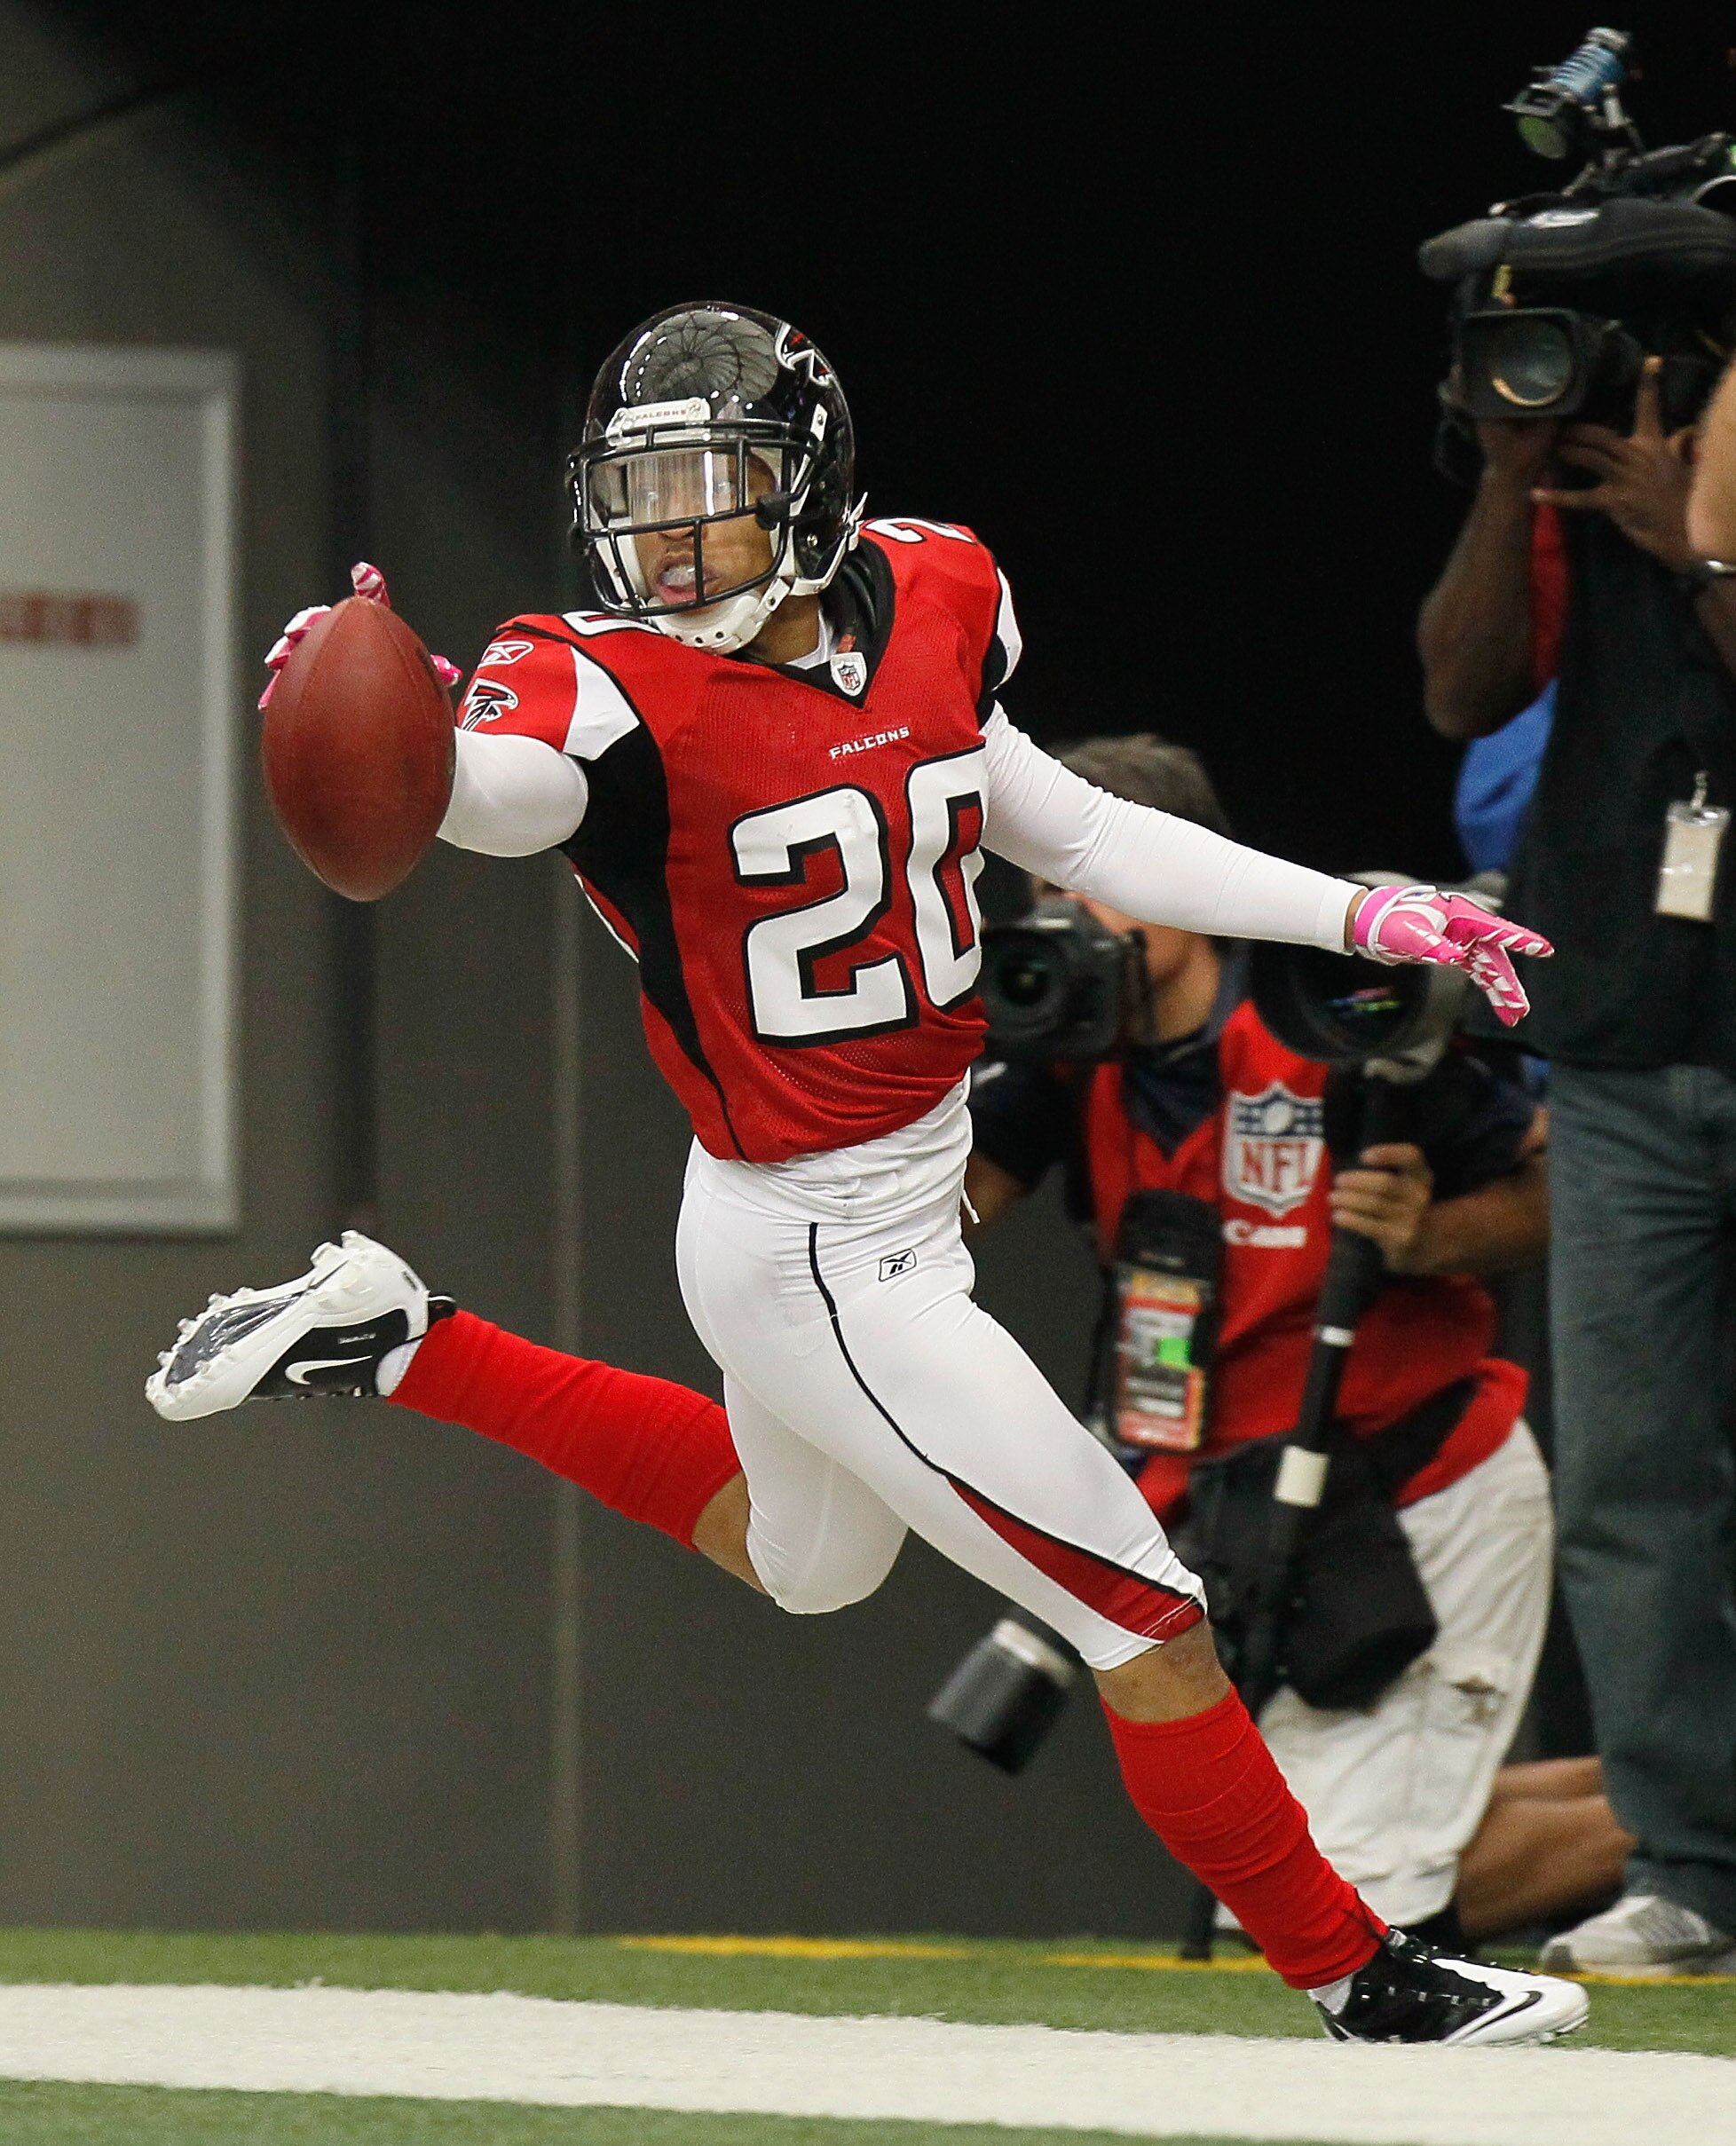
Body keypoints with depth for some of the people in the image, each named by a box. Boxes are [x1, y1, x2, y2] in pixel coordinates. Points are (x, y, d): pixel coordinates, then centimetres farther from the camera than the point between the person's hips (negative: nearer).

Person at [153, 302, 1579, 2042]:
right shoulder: (626, 693, -22)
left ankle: (413, 1356, 35)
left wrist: (1363, 918, 8)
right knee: (1145, 1617, -2)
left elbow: (1077, 837, 11)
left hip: (911, 1199, 8)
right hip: (819, 1268, -8)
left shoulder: (924, 608, -1)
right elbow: (493, 787, -43)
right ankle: (1354, 1977, 16)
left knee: (805, 1565, 34)